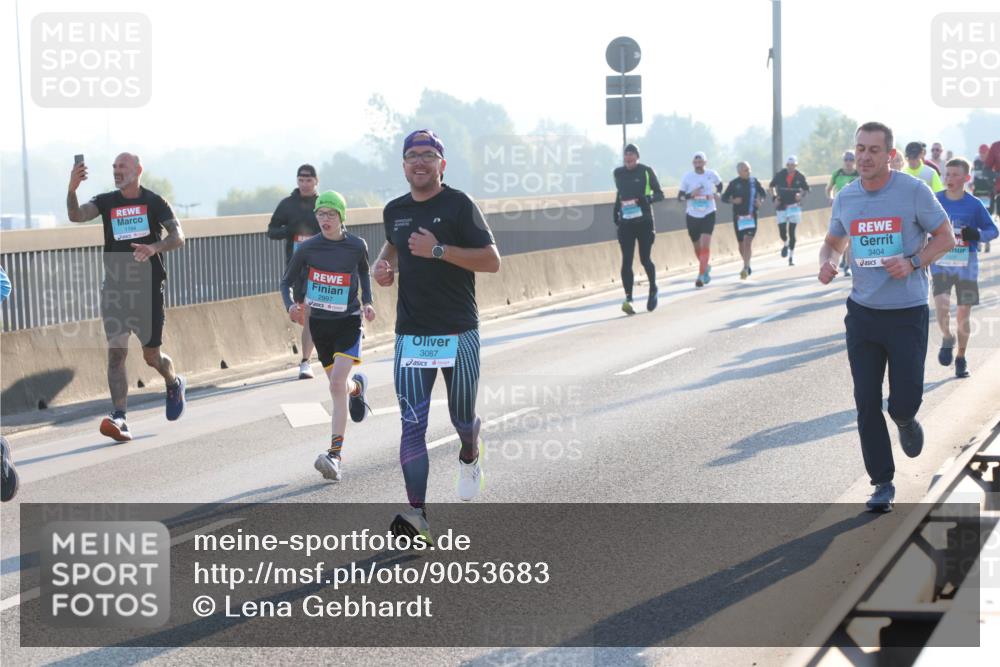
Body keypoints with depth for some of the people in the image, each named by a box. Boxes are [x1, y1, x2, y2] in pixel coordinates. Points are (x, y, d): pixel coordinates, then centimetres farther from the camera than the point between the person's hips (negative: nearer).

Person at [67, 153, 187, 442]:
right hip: (115, 288, 2)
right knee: (116, 352, -11)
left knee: (152, 355, 7)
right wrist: (72, 189, -32)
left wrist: (154, 247, -31)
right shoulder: (106, 202, 5)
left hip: (148, 288, -2)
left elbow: (178, 236, -11)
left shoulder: (155, 202, 0)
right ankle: (119, 418, -15)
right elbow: (76, 215, -13)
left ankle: (174, 384, 40)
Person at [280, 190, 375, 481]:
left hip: (349, 322, -3)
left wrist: (367, 302, 2)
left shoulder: (357, 246, -6)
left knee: (337, 383, -19)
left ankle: (335, 456, -22)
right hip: (319, 323, 3)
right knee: (338, 385, 14)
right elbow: (287, 282, 5)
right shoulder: (306, 248, -6)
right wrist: (291, 305, -14)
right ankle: (357, 386, 55)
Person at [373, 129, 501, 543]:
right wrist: (384, 264, 10)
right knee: (412, 424, -8)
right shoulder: (395, 211, 9)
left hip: (458, 333, -3)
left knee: (463, 419, 9)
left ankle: (469, 457, 46)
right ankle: (416, 514, -10)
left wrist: (439, 250, -20)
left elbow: (492, 261, -12)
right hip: (410, 334, 3)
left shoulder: (459, 205, -6)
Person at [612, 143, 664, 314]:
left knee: (645, 259, 1)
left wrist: (647, 199, -19)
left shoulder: (646, 171, -3)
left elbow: (660, 194, 0)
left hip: (644, 222, -2)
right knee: (626, 261, -8)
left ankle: (653, 290, 26)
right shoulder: (618, 173, 7)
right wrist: (616, 212, 14)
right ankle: (628, 298, -11)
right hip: (625, 223, 2)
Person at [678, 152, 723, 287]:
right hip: (692, 215, 1)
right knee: (697, 247, 12)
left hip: (708, 214, -1)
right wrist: (690, 195, -20)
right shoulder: (687, 177, -3)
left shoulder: (711, 174, 0)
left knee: (705, 244, -16)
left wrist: (717, 193, 2)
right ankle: (706, 267, 39)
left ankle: (701, 275, -17)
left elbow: (719, 184, 21)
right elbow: (680, 196, -2)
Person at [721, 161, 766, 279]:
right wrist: (733, 200, -17)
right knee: (741, 244, 10)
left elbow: (763, 193, 15)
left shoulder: (754, 181, 1)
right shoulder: (734, 184, -2)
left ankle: (746, 268, -19)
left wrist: (760, 201, -5)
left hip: (751, 216, -1)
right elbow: (724, 197, 2)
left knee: (748, 241, -15)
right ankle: (747, 266, 30)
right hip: (738, 217, 1)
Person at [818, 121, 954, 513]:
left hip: (907, 313, -3)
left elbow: (945, 238, -1)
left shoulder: (913, 191, -8)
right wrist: (827, 263, -5)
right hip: (862, 313, 3)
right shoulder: (845, 198, 3)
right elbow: (833, 241, 19)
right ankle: (883, 484, 14)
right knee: (867, 403, 2)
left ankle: (905, 421, 34)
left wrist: (912, 263, -17)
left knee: (904, 401, -5)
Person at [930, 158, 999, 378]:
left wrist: (978, 234, -17)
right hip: (940, 262, 0)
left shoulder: (974, 205, -4)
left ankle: (961, 357, 23)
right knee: (941, 303, -21)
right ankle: (947, 339, 10)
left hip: (966, 264, 0)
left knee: (964, 313, 4)